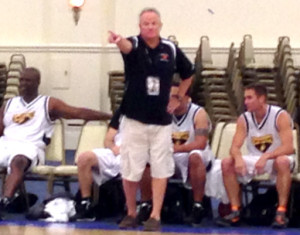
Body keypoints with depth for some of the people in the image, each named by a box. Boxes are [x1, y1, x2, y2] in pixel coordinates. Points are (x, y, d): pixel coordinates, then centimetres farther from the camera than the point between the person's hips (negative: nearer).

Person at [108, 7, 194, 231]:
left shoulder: (171, 49, 1)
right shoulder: (133, 45, -6)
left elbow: (188, 73, 19)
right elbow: (126, 46, -33)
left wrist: (178, 98, 10)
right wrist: (118, 40, -57)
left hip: (161, 121, 2)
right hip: (134, 119, -1)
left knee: (160, 170, 1)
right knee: (130, 170, 4)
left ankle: (155, 216, 8)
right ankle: (131, 213, 21)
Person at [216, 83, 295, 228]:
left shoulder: (280, 116, -16)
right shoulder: (244, 119, -3)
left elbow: (288, 147, -25)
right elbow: (235, 147, -9)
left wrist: (266, 156, -40)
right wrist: (238, 158, -33)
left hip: (276, 159, -4)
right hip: (254, 160, 5)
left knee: (282, 161, -39)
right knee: (227, 164, -18)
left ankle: (281, 212, -36)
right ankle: (235, 211, -17)